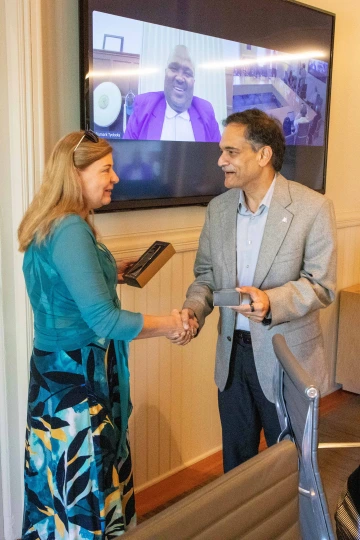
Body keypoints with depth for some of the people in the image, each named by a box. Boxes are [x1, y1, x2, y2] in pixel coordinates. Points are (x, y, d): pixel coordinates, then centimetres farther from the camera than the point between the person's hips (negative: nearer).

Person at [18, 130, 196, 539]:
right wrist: (169, 325, -12)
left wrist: (112, 272, 16)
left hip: (57, 368, 9)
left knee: (68, 482, 18)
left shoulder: (51, 225, 9)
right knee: (85, 487, 4)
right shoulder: (71, 230, -21)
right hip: (77, 379, -9)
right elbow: (105, 321, -24)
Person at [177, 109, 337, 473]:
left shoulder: (312, 208, -14)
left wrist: (271, 301, -32)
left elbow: (321, 285, -15)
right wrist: (194, 307, -13)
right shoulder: (218, 209, 2)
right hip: (232, 353, 5)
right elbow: (206, 274, 7)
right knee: (235, 461, 21)